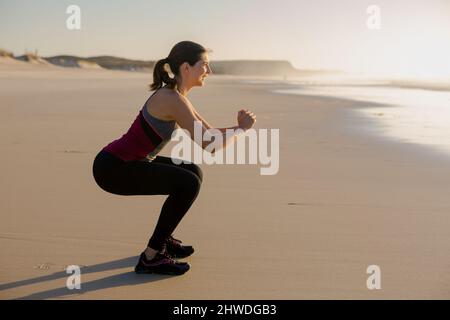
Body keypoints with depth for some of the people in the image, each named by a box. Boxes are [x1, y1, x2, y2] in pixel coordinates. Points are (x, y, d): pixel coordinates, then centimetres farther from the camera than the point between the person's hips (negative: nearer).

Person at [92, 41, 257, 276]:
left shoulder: (177, 95, 9)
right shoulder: (173, 99, -22)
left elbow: (210, 133, 14)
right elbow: (210, 145, -24)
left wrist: (239, 126, -2)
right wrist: (242, 128, -10)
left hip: (123, 163, 10)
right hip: (112, 168, -10)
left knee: (193, 173, 13)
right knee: (189, 184, -16)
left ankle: (163, 238, 23)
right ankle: (151, 257, -6)